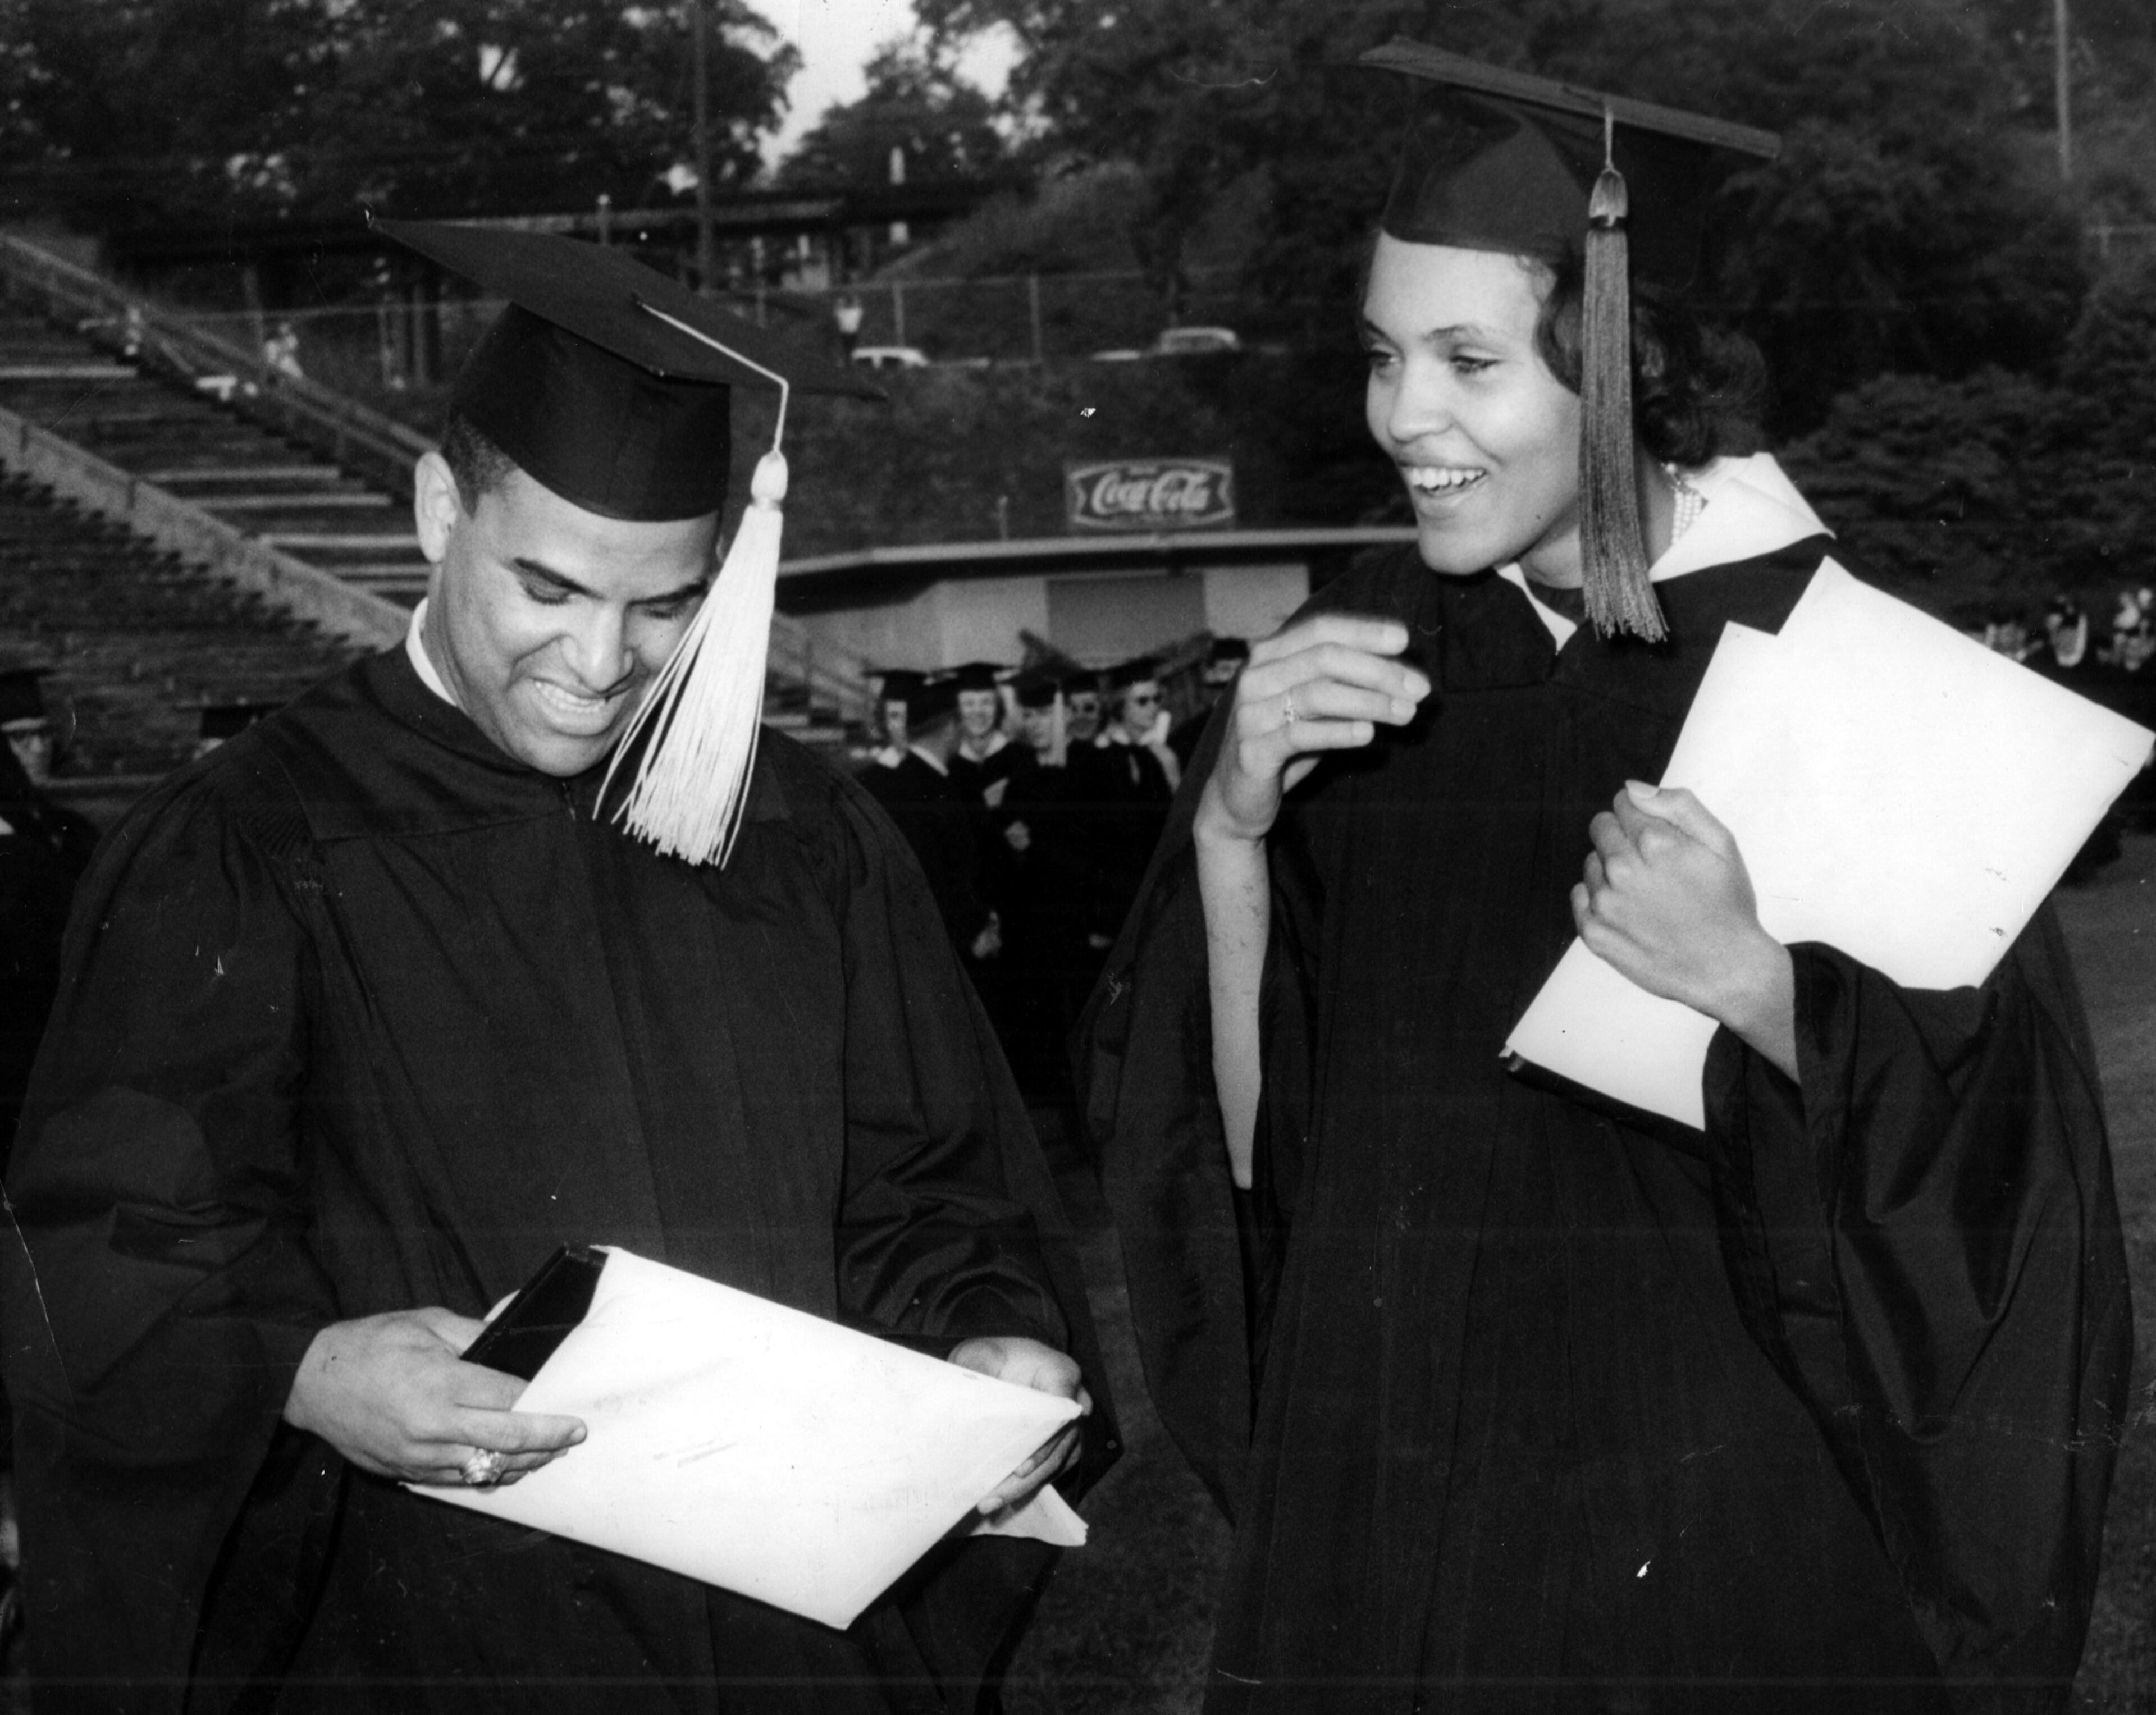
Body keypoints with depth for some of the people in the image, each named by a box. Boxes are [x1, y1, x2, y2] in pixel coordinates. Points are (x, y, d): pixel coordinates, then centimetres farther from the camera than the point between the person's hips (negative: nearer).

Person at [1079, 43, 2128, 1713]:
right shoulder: (1358, 659, -1)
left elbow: (1990, 1171, -11)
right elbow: (1251, 1139, -3)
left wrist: (1749, 984, -27)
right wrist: (1230, 828, -17)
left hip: (1733, 1555, -3)